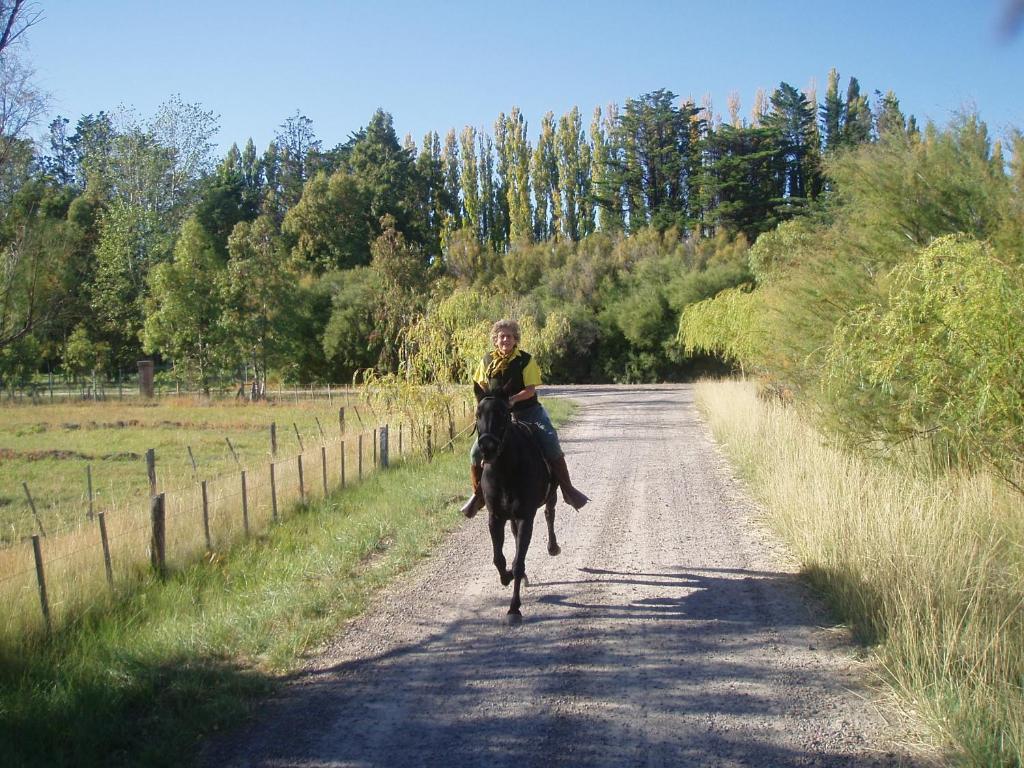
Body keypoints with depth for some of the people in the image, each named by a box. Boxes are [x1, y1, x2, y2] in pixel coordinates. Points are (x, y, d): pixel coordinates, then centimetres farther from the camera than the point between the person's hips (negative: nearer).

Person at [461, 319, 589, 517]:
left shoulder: (526, 360, -6)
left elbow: (530, 390, -12)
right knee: (476, 452, -10)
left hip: (529, 412, -2)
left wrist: (513, 399, -29)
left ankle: (567, 490, -5)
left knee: (552, 448, -19)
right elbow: (481, 388, 13)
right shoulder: (488, 361, 4)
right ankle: (478, 495, 10)